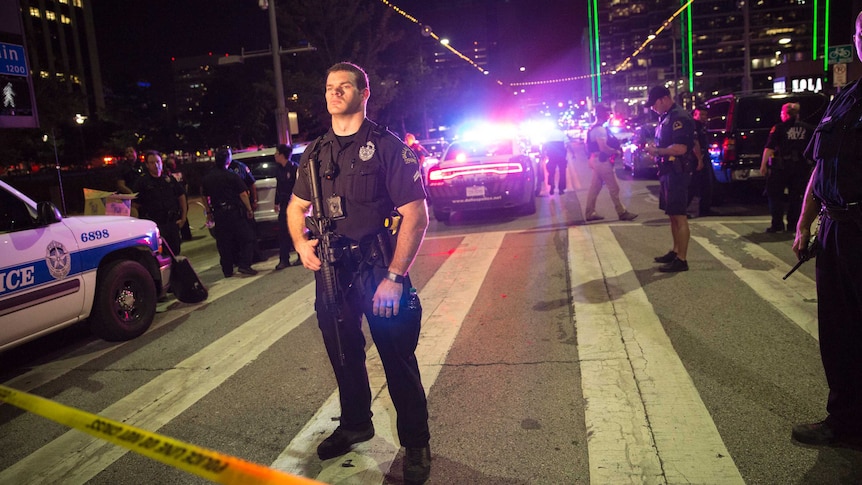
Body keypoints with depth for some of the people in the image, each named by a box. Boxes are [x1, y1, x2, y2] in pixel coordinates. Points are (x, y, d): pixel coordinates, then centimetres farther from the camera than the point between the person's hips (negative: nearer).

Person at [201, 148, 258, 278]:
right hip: (234, 212, -5)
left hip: (218, 214, 5)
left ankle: (227, 270, 14)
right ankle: (244, 265, -10)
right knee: (246, 238, 2)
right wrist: (249, 210, -3)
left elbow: (205, 197, 14)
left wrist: (209, 213, 22)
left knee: (223, 243, 11)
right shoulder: (232, 176, -9)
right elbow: (243, 194, -11)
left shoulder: (207, 178, 8)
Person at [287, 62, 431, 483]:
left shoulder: (388, 146, -9)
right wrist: (301, 244, 0)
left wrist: (394, 277, -20)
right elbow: (297, 206, 21)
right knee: (343, 356, 19)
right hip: (331, 272, 6)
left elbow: (416, 214, -14)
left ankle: (415, 444, 23)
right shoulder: (315, 153, 9)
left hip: (378, 271, -5)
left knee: (398, 362, 3)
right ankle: (354, 424, 42)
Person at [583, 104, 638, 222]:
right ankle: (622, 213, 1)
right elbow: (603, 148, -25)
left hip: (597, 160, 11)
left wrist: (616, 142, 15)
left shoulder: (594, 128, 16)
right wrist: (616, 152, -13)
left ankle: (590, 213, 14)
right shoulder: (600, 129, -17)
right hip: (602, 161, -11)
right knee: (614, 188, -5)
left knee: (595, 188, 11)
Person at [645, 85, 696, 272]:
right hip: (668, 171, 10)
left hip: (677, 172, -10)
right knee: (673, 215, 16)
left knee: (679, 216, -6)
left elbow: (680, 148, -26)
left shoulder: (679, 117, -16)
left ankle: (681, 260, -2)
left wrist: (656, 150, -15)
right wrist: (654, 149, 4)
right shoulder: (666, 117, 14)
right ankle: (675, 251, 26)